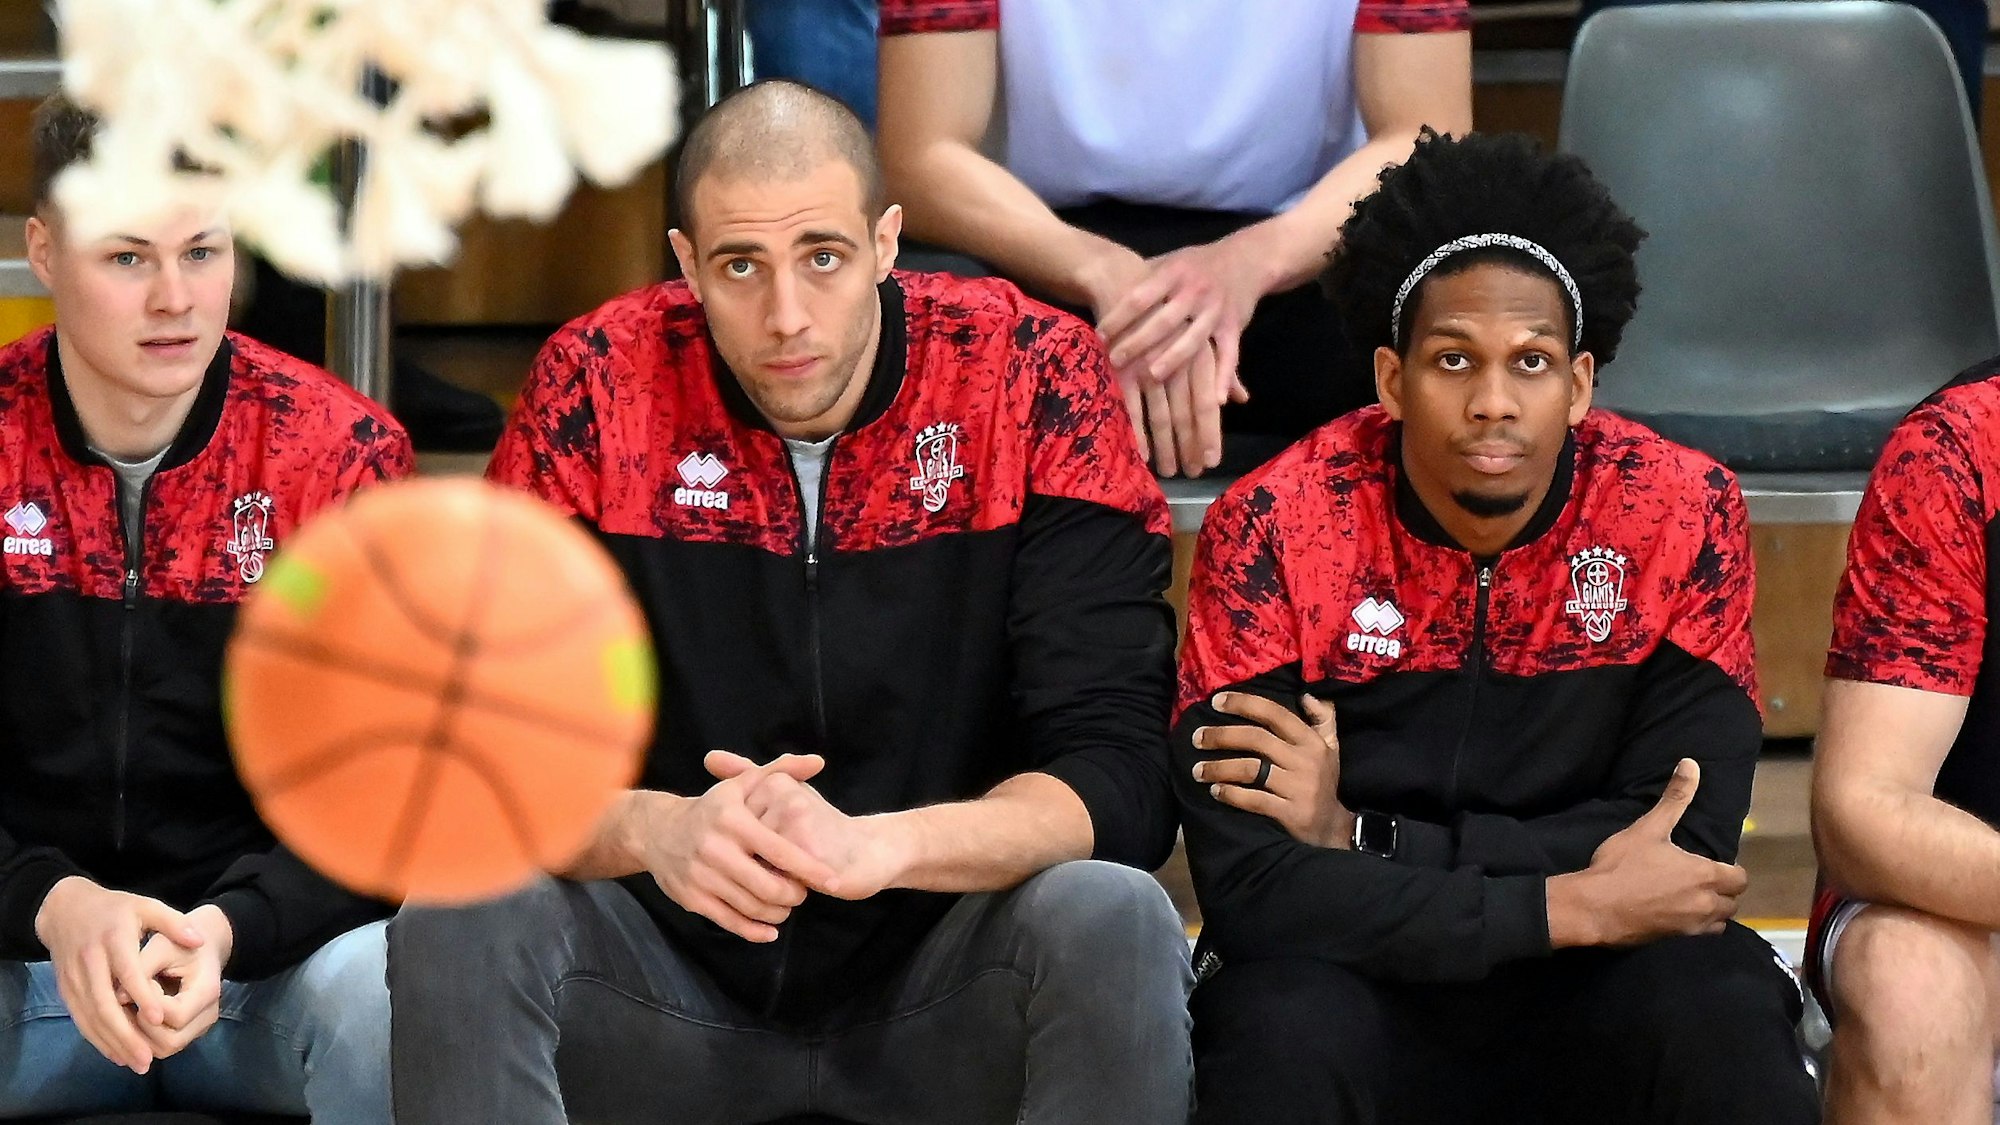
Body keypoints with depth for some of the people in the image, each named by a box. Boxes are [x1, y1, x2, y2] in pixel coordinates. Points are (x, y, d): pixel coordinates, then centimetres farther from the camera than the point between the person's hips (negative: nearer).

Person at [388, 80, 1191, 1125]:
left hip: (945, 978, -1)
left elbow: (1117, 776, -16)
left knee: (1112, 922, -30)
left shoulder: (1036, 378, -11)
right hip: (676, 978, 1)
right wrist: (655, 831, -32)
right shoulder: (593, 385, -7)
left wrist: (876, 846, -35)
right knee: (459, 921, -26)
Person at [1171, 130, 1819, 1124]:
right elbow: (1248, 884, -19)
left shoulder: (1679, 513, -8)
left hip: (1593, 992, 1)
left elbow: (1680, 848, -12)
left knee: (1718, 1011, -31)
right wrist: (1572, 907, -23)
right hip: (1354, 977, -1)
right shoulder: (1271, 529, -12)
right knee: (1283, 1029, -35)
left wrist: (1362, 838, -18)